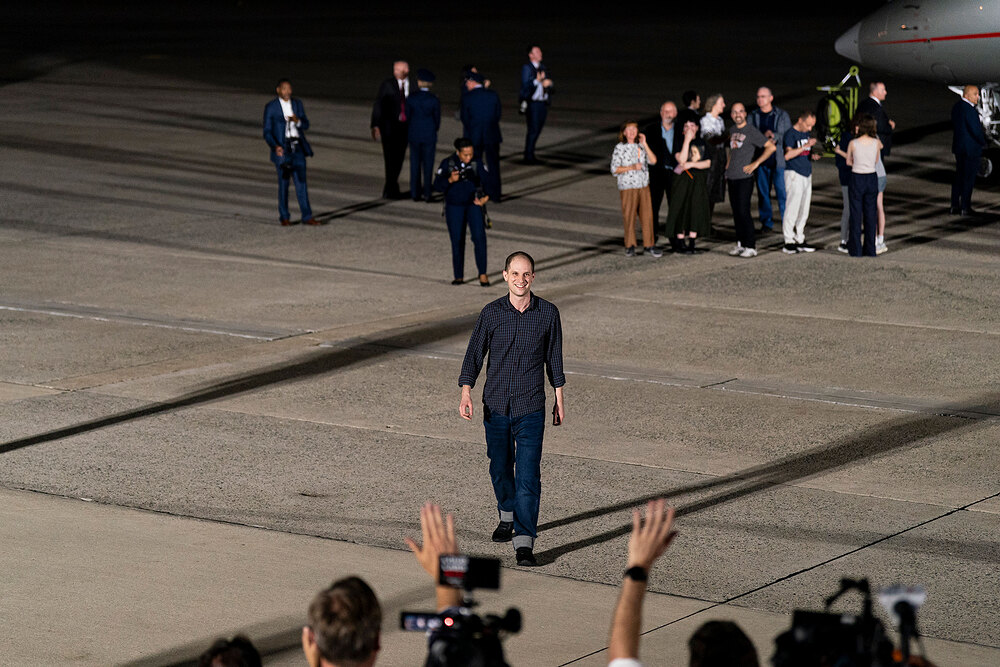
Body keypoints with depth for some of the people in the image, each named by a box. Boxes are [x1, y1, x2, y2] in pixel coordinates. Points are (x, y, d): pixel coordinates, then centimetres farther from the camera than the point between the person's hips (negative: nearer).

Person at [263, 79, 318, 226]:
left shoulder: (297, 103, 9)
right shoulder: (270, 107, -2)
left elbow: (306, 125, 9)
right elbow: (267, 132, -5)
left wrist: (297, 120, -14)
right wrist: (275, 146, -22)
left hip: (297, 147, 3)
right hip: (281, 148, -3)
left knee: (301, 181, -1)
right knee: (283, 182, 0)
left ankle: (307, 216, -1)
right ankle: (284, 217, 10)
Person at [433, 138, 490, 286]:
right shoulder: (447, 163, -8)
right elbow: (437, 186, -10)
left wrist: (485, 197, -13)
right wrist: (450, 180, -28)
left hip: (474, 204, 0)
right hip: (454, 207, 0)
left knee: (479, 237, -14)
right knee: (457, 242, 1)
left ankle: (482, 274, -9)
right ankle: (459, 276, 13)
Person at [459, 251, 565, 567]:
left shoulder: (548, 313, -3)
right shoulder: (491, 313, -3)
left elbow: (554, 357, 8)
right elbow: (474, 354, 0)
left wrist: (559, 399, 13)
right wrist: (466, 393, -12)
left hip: (530, 409, -2)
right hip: (496, 406, 2)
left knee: (528, 475, -10)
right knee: (500, 468, 16)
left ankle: (524, 541, -11)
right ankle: (507, 516, 43)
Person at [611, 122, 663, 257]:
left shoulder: (641, 146, 10)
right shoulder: (620, 148, -2)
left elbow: (653, 161, -2)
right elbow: (614, 169, -6)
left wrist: (645, 144, -8)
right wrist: (632, 167, -16)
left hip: (644, 186, 4)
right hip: (628, 187, -4)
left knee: (647, 215, 1)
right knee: (629, 216, 0)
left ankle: (649, 245, 8)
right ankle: (630, 246, 11)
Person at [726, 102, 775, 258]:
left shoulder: (751, 131, -9)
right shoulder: (732, 130, 13)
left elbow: (771, 146, -12)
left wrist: (755, 163, -13)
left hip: (744, 177, -7)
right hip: (732, 177, 7)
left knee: (743, 211, -11)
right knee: (736, 212, 9)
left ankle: (751, 246, -7)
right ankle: (740, 243, 15)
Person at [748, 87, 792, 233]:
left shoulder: (782, 115, 6)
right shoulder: (753, 116, 10)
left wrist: (774, 136, -16)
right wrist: (764, 136, -18)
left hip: (779, 159, -2)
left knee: (782, 191, -6)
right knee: (763, 192, 5)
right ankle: (766, 222, 16)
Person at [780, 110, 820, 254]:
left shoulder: (807, 134, 16)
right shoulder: (790, 134, -10)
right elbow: (787, 155, -22)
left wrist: (813, 156, 5)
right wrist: (805, 146, -27)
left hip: (807, 174, 8)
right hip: (794, 173, -8)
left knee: (804, 210, 9)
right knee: (792, 208, -9)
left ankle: (799, 240, 15)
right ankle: (788, 242, -7)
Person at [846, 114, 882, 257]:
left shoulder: (853, 143, -12)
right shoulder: (877, 143, -6)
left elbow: (849, 162, 1)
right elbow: (876, 161, 8)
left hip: (856, 180, -2)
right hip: (872, 179, 2)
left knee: (856, 214, 6)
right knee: (870, 214, 10)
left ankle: (855, 249, 8)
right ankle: (870, 249, 13)